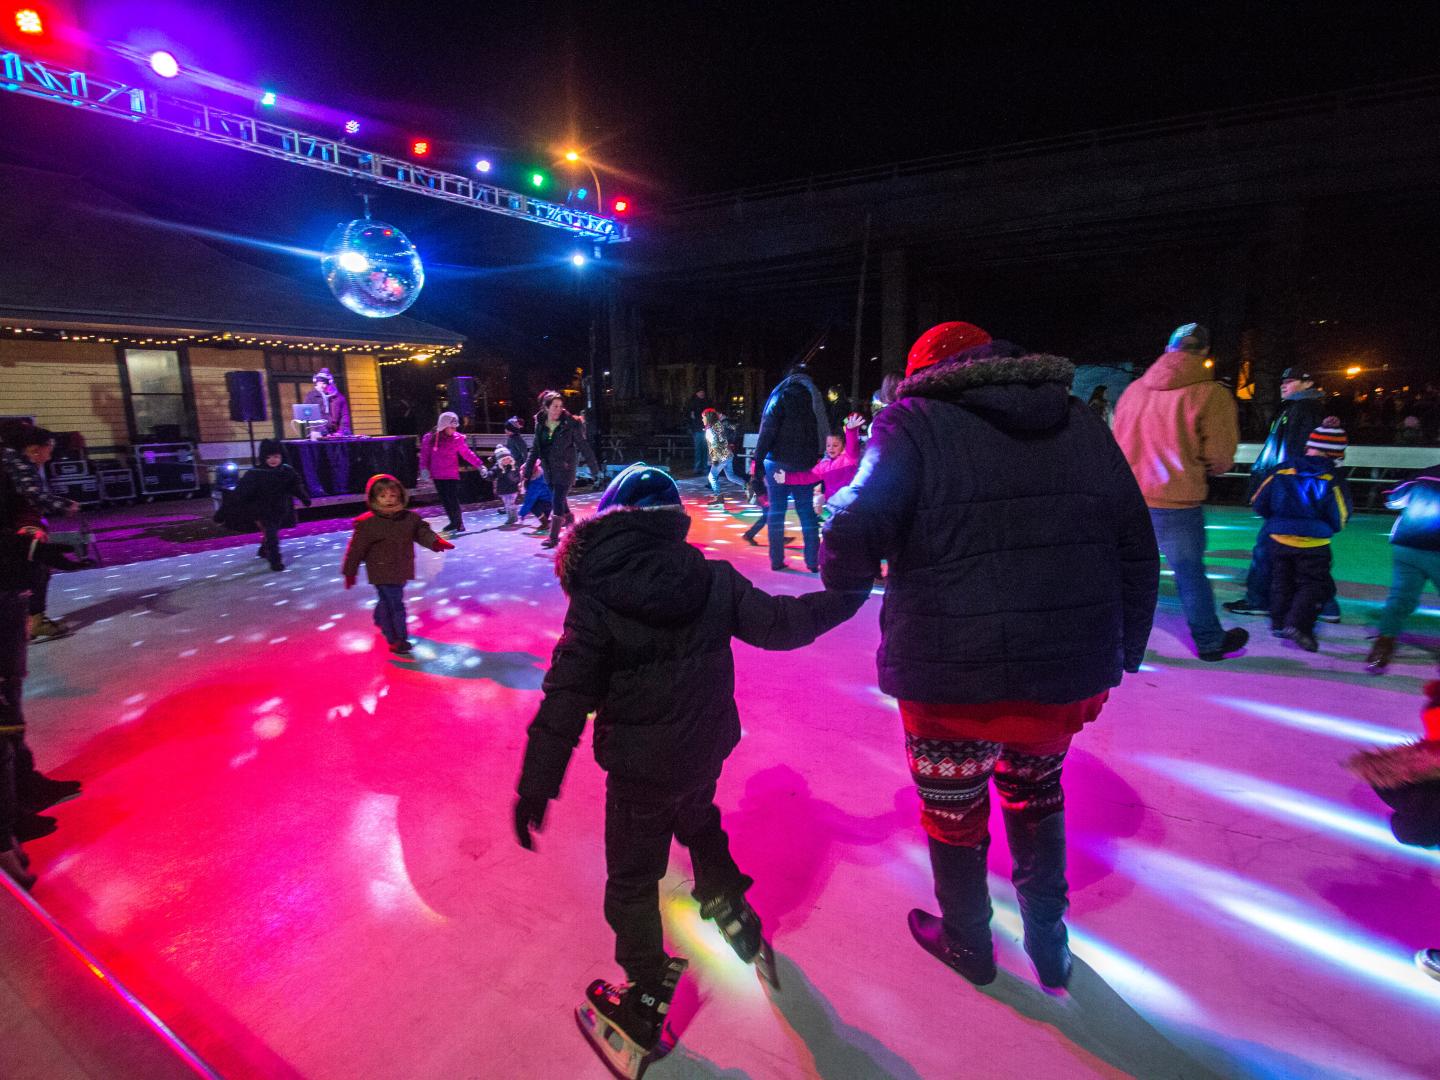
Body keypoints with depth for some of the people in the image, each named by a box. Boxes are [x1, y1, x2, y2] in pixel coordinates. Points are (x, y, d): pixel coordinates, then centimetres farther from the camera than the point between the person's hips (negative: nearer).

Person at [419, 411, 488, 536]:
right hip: (437, 475, 3)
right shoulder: (430, 438, -4)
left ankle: (459, 523, 0)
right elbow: (425, 454, 4)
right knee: (444, 500, 10)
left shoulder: (457, 438, -6)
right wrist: (424, 468, -4)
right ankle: (454, 522, 22)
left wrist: (480, 465, -5)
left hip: (452, 475, -3)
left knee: (453, 500, -9)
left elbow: (467, 454, -2)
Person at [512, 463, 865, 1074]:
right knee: (698, 819, 34)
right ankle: (731, 909, 53)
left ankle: (644, 1005, 28)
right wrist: (841, 602, 13)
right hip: (706, 748, 5)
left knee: (632, 880, 14)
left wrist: (537, 784, -11)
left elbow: (566, 699, -20)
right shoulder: (713, 578, -11)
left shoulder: (594, 599, -20)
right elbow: (777, 623, -4)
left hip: (639, 765, -4)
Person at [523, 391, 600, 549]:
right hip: (549, 469, 5)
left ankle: (553, 536, 3)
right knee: (559, 499, 14)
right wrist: (527, 470, 7)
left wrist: (594, 467, -6)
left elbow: (583, 446, -7)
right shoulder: (540, 424, 1)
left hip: (565, 468, -5)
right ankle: (570, 520, 38)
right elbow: (535, 449, 8)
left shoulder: (570, 424, -11)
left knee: (557, 502, -7)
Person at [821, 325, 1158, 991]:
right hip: (1069, 678, 5)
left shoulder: (914, 424, -10)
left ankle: (967, 942, 44)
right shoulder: (1085, 427, 7)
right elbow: (1138, 555, 9)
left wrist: (843, 580, -5)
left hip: (952, 680, -5)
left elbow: (855, 531, -26)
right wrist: (1122, 655, 18)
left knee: (954, 816, 20)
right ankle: (1049, 943, 47)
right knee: (1036, 796, 30)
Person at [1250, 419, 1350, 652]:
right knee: (1314, 583, 6)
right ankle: (1299, 624, -10)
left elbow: (1259, 504, 2)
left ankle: (1279, 622, 23)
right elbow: (1339, 520, -5)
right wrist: (1322, 526, 16)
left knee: (1281, 581, 19)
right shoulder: (1332, 480, -10)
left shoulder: (1282, 471, -3)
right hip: (1313, 545, -3)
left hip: (1278, 539, 4)